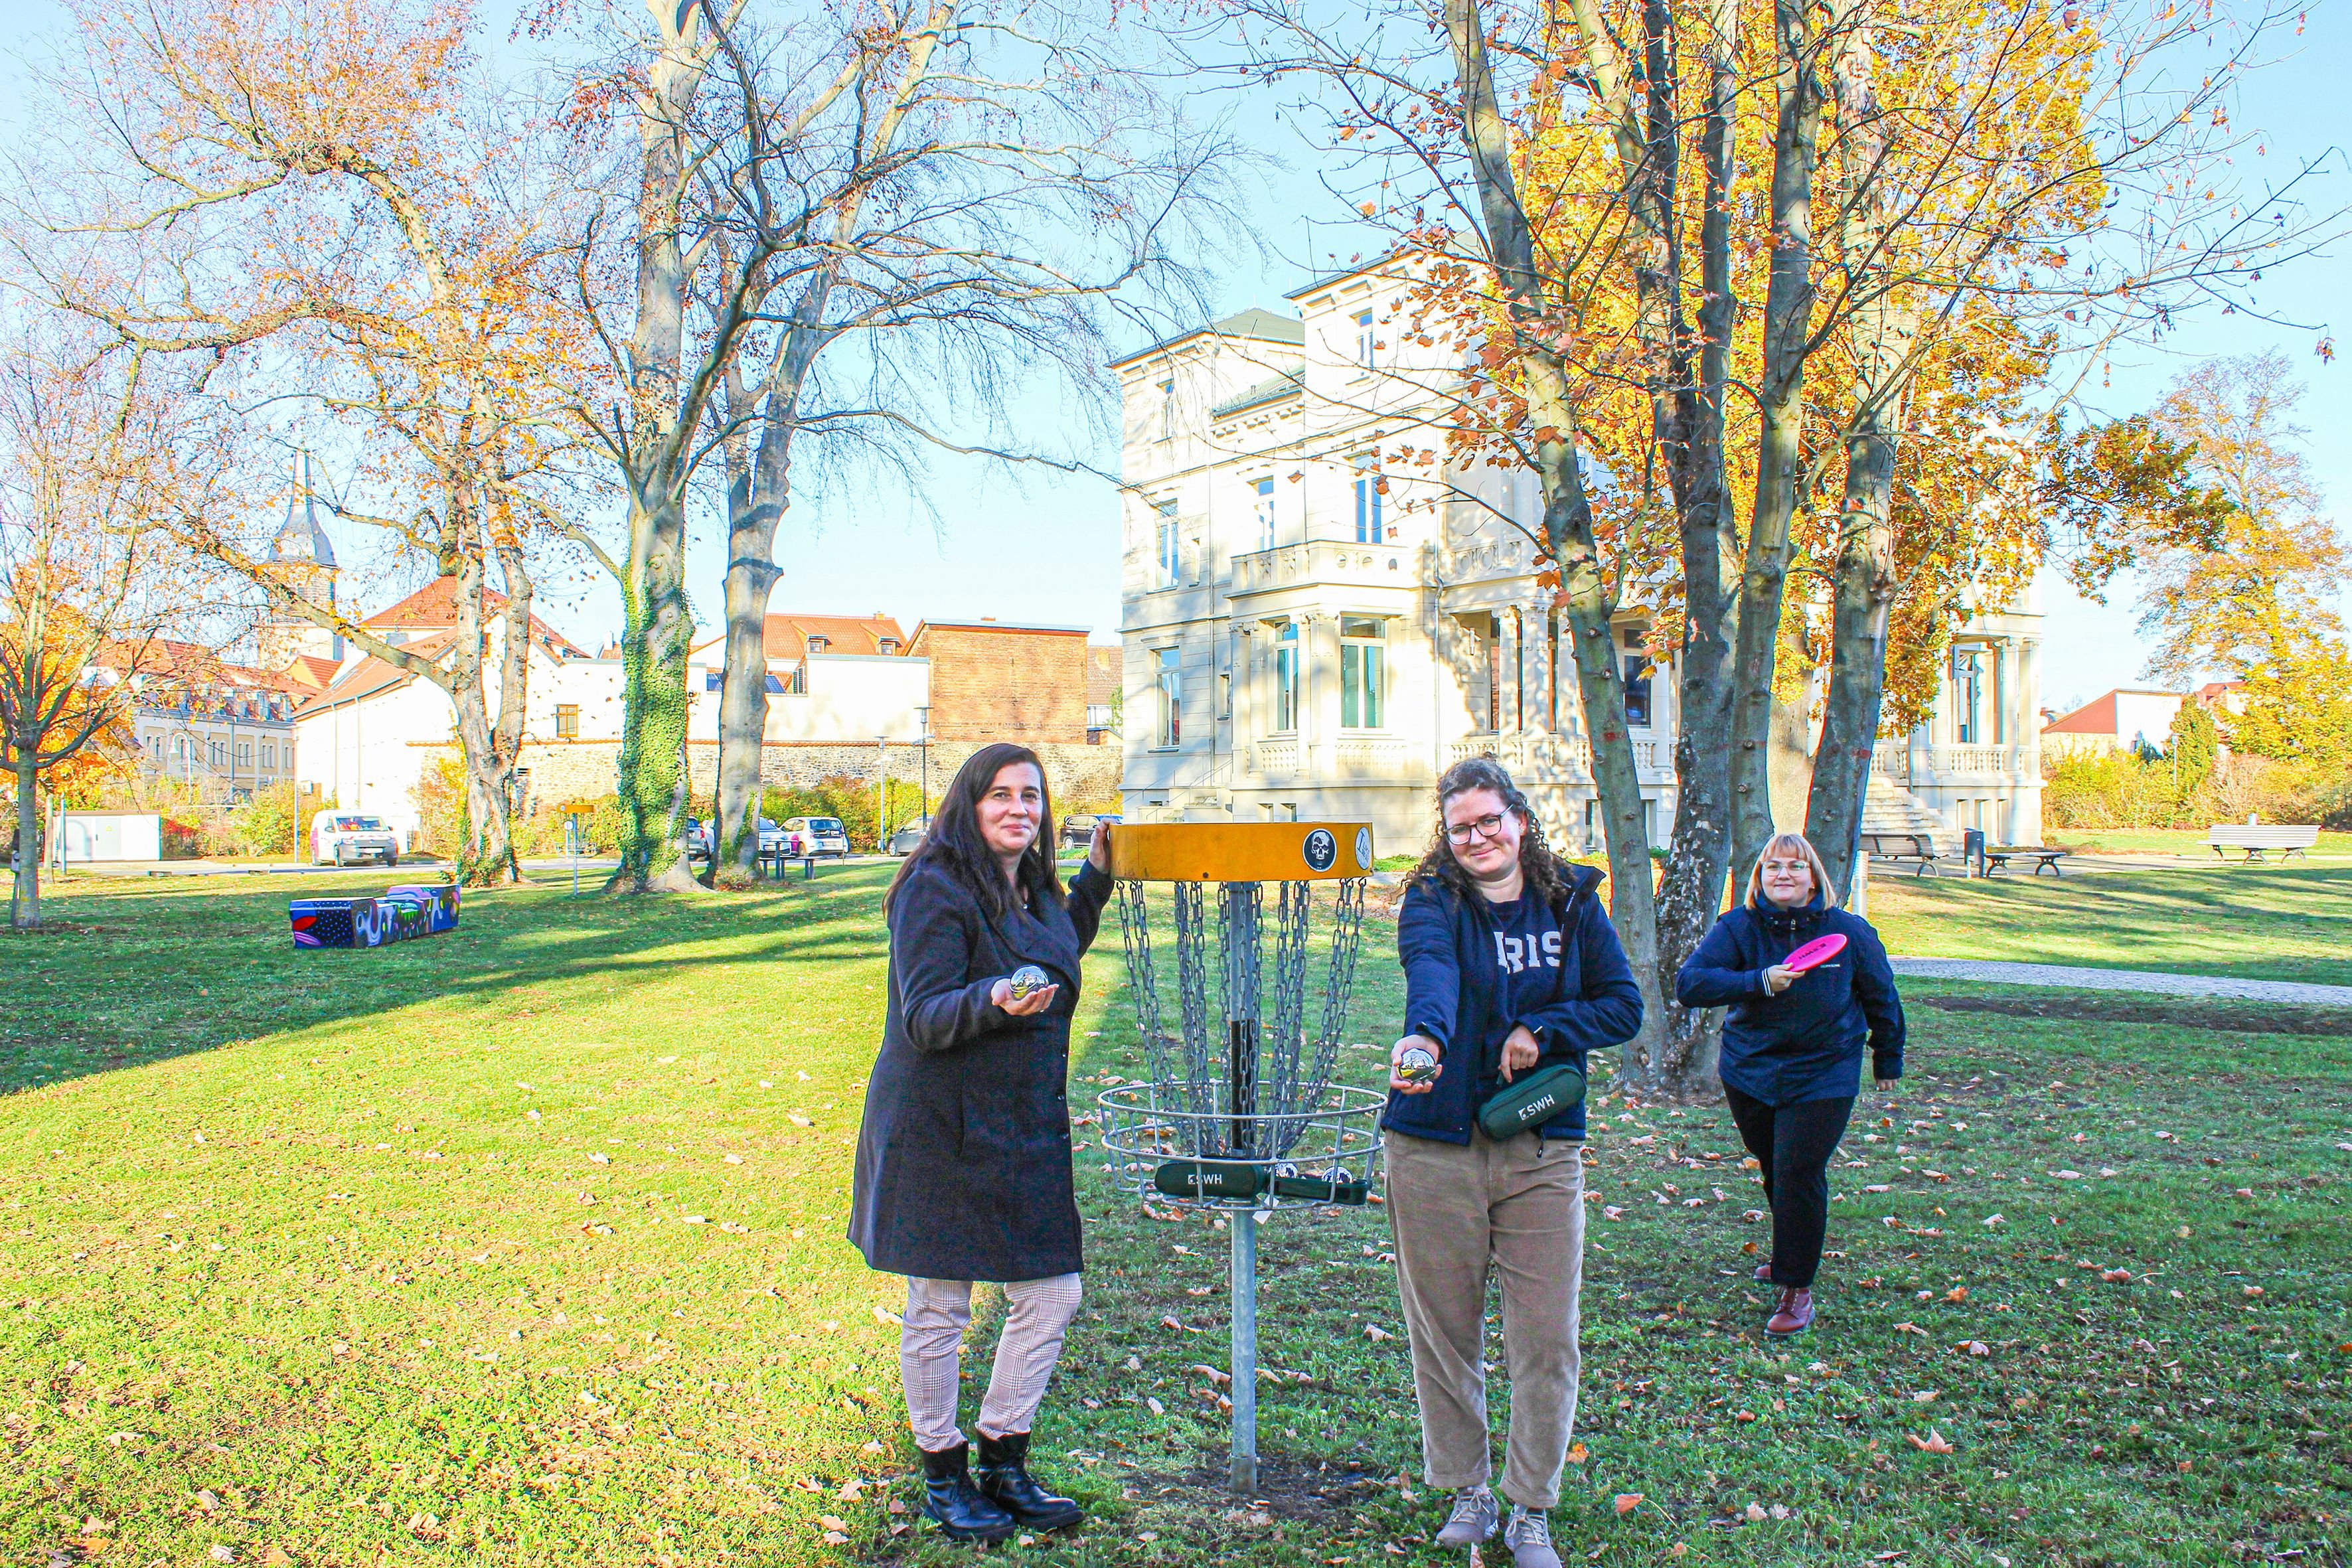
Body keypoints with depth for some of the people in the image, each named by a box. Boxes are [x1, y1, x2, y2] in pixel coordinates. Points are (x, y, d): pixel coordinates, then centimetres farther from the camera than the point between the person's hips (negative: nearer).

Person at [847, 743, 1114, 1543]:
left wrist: (1095, 878, 23)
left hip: (1028, 1132, 7)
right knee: (939, 1311, 5)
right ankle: (944, 1476, 25)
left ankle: (1002, 1465, 25)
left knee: (1052, 1297, 8)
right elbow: (923, 1018, -19)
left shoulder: (1036, 892, 10)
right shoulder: (938, 891, -14)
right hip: (940, 1130, -7)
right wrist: (993, 1001, -38)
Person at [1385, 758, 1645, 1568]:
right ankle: (1469, 1491, 29)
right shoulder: (1432, 901, -4)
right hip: (1435, 1145, -1)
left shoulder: (1572, 901, 6)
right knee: (1443, 1332, 9)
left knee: (1546, 1341, 3)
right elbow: (1431, 970, -26)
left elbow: (1624, 1005, 6)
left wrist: (1544, 1031, -11)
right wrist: (1424, 1034, -47)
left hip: (1543, 1148, 2)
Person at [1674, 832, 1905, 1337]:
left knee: (1798, 1175, -8)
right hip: (1750, 1072, 2)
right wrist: (1759, 982, -34)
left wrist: (1888, 1061, 18)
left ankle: (1797, 1287, 5)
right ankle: (1788, 1254, 40)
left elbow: (1881, 997, 9)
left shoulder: (1849, 931, -7)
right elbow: (1689, 982, -22)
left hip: (1822, 1077, -2)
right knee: (1774, 1171, 15)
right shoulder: (1739, 927, -9)